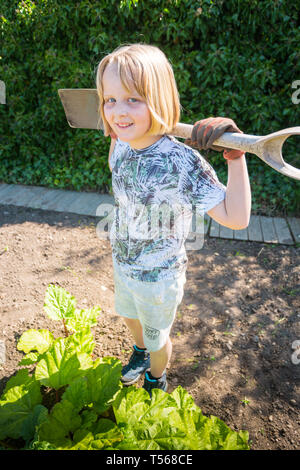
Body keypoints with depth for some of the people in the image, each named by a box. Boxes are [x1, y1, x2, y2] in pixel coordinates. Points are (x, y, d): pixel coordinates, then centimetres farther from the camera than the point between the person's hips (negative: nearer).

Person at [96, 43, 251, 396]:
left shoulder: (182, 162, -31)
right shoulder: (122, 145, -9)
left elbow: (236, 218, -31)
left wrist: (236, 159, -39)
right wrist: (114, 132, 7)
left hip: (159, 277, -6)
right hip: (122, 263, 6)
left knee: (157, 336, 23)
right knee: (129, 316, 33)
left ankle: (156, 380, 57)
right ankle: (140, 350, 68)